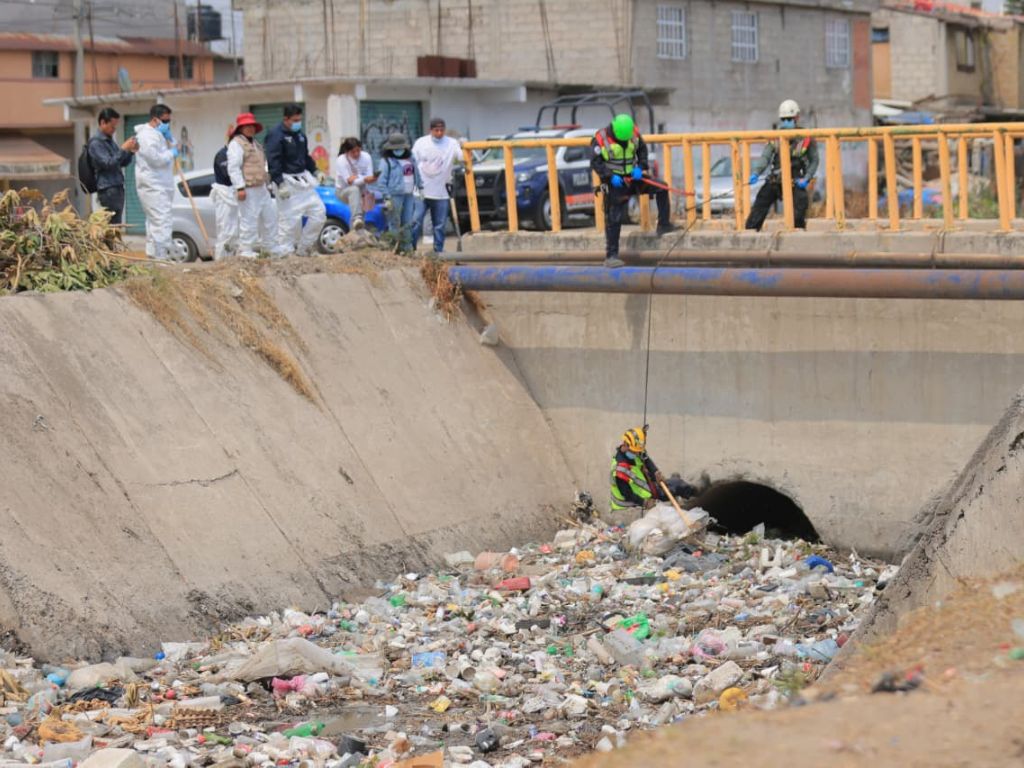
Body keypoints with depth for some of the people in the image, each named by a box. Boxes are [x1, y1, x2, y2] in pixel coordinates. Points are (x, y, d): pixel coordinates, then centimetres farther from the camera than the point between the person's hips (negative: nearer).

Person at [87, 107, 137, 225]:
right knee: (112, 225, -13)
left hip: (118, 188, 9)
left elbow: (123, 163, 22)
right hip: (108, 189, -9)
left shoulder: (110, 141, 18)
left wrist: (131, 152, 5)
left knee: (116, 225, 6)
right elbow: (108, 164, -17)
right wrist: (123, 149, -18)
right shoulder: (96, 143, -8)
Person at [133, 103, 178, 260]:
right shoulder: (147, 135, -13)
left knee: (154, 222, 15)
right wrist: (171, 154, -7)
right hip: (154, 187, -11)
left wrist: (168, 137, 1)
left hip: (159, 186, 11)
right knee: (162, 222, -17)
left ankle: (152, 255, 21)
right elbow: (155, 158, -22)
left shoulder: (157, 134, 20)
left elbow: (173, 147, 19)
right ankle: (162, 257, -21)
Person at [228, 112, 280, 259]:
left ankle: (271, 247, 25)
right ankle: (245, 250, -5)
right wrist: (240, 187, -22)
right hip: (248, 190, -10)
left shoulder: (255, 144, 22)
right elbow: (233, 168, -16)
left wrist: (267, 184, 26)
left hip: (262, 188, 10)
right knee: (249, 219, -10)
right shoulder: (236, 144, -8)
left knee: (270, 216, 14)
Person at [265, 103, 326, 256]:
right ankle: (286, 252, -2)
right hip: (287, 182, -8)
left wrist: (315, 172, 15)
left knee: (319, 212, 5)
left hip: (302, 180, 9)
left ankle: (303, 247, 13)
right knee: (290, 219, -10)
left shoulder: (300, 134, 15)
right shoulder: (275, 135, -12)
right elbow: (273, 162, -18)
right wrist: (280, 183, -24)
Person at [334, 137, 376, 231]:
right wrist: (364, 180, -39)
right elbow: (349, 182, -24)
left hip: (362, 190, 7)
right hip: (343, 190, -7)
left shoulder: (366, 157, -9)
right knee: (354, 190, -37)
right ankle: (357, 219, -59)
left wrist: (357, 177, -31)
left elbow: (369, 177, -11)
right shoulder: (341, 160, -18)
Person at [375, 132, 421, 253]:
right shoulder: (386, 161, -7)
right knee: (395, 223, -5)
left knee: (408, 223, 10)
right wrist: (387, 197, -15)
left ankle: (407, 247, 17)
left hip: (409, 195, 7)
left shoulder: (409, 160, 15)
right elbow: (381, 181, -11)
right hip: (395, 196, -7)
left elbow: (417, 175, 22)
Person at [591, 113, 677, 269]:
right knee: (614, 219, -6)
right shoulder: (601, 138, -19)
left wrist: (641, 167, -8)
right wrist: (610, 176, -24)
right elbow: (595, 162, -14)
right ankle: (611, 256, -2)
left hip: (632, 177, 5)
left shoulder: (634, 133, -6)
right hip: (614, 182, -5)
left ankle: (663, 225, 8)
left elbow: (642, 150, 8)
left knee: (661, 187, -2)